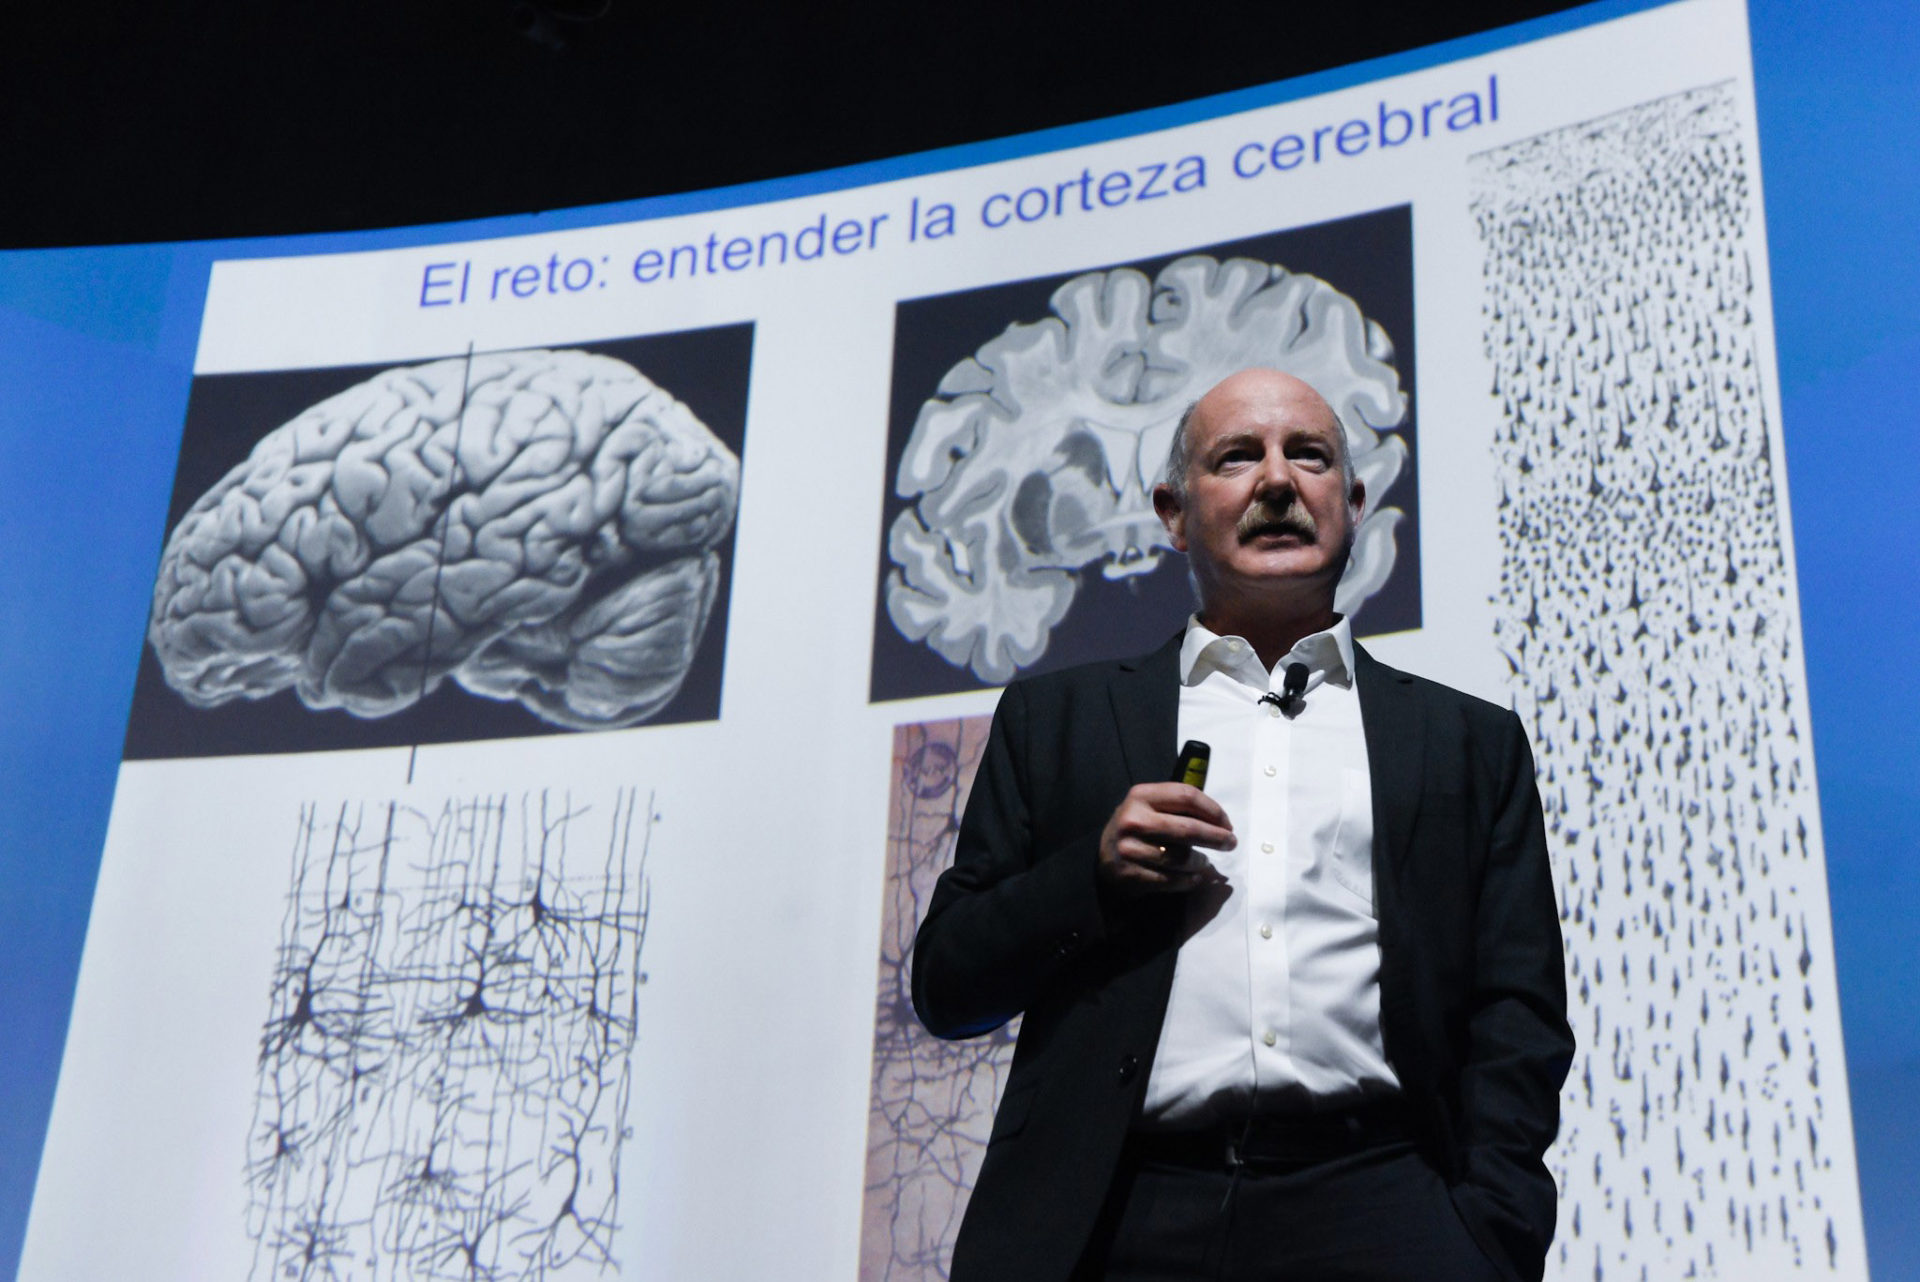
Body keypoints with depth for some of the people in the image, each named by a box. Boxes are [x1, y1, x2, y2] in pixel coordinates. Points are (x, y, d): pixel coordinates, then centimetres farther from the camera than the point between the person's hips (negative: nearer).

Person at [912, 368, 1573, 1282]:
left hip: (1369, 1205, 1)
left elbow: (1518, 1018, 13)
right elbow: (945, 985, 15)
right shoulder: (1057, 719, 18)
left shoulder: (1470, 741, 20)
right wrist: (1093, 876, -2)